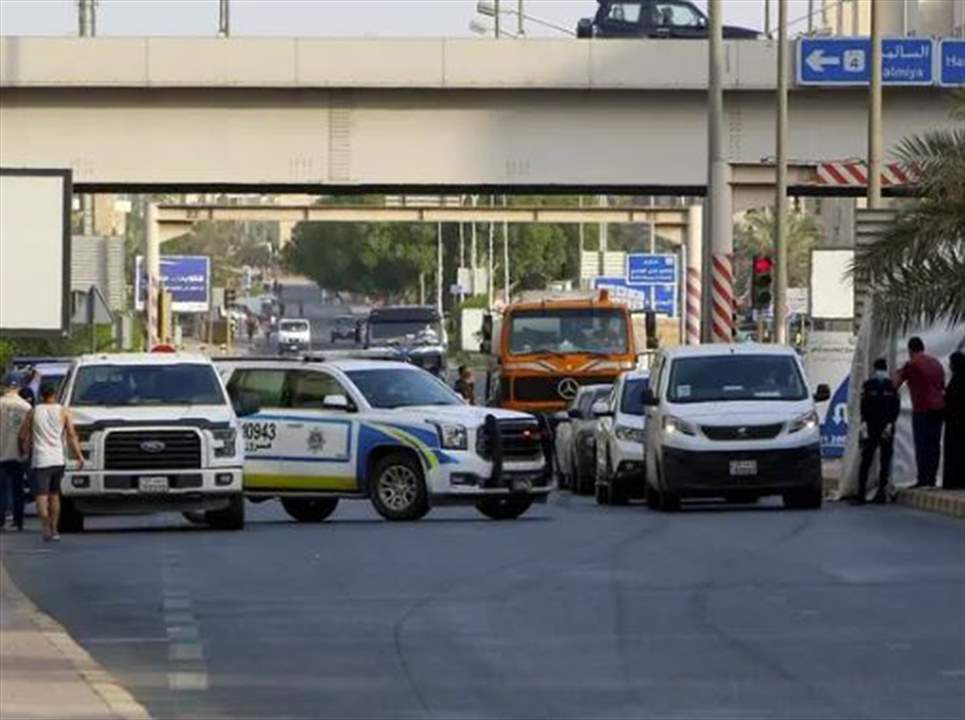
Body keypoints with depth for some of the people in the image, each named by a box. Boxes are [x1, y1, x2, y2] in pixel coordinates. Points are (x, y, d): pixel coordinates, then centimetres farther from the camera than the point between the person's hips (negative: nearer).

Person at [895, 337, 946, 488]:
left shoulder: (911, 365, -7)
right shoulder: (936, 363, 12)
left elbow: (896, 385, -4)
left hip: (922, 409, -6)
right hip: (939, 407, 6)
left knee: (922, 445, -6)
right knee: (934, 444, 8)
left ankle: (923, 479, -9)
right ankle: (932, 478, 9)